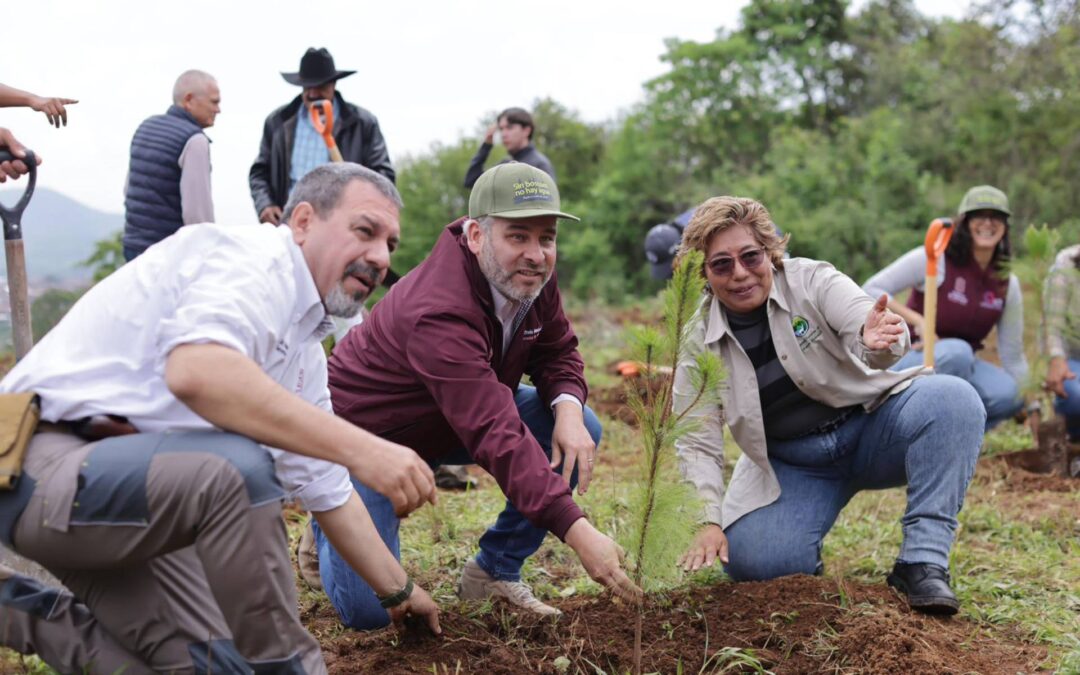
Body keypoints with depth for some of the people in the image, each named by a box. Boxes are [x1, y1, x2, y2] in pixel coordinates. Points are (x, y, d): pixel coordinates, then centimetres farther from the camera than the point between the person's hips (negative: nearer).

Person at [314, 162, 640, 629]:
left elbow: (557, 351, 3)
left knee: (581, 432, -11)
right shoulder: (440, 311, -38)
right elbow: (497, 437, -44)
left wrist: (567, 404, -22)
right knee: (370, 609, -17)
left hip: (454, 421, 8)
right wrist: (576, 531, -49)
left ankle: (496, 572, 1)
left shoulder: (532, 274, -13)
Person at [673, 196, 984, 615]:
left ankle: (922, 562, -27)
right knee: (752, 560, -25)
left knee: (951, 398, -30)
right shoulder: (697, 341, -8)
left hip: (869, 428, -1)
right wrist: (710, 521, -18)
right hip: (788, 464, 1)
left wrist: (878, 345, -54)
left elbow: (864, 322, -30)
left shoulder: (811, 281, -12)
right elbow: (696, 442, -7)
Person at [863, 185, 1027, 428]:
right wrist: (917, 320, -25)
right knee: (956, 351, -38)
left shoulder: (1007, 285, 2)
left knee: (1006, 393, -27)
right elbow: (870, 291, -15)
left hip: (959, 366, 5)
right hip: (910, 356, -4)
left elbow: (1013, 356, 7)